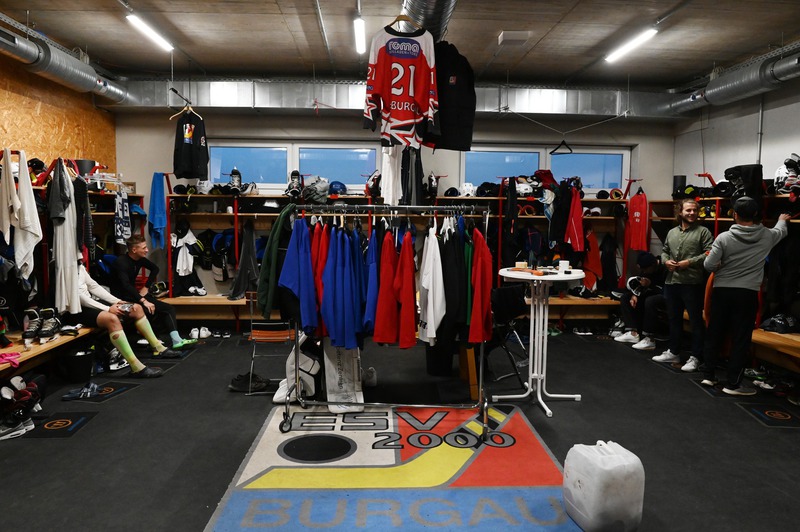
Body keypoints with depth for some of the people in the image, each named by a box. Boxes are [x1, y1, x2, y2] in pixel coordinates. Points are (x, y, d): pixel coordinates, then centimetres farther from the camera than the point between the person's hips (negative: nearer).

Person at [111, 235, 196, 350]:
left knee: (168, 308, -8)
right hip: (122, 297, -8)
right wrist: (143, 300, -41)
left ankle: (177, 341, -19)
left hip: (133, 293, 8)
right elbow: (126, 286, -34)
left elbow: (154, 269, 20)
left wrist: (146, 287, 8)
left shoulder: (139, 259, 2)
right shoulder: (121, 262, -21)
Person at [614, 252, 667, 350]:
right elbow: (633, 282, 8)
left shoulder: (665, 269, -25)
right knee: (625, 297, 2)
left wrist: (650, 285, -29)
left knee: (650, 301, -38)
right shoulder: (645, 268, -1)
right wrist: (634, 295, -8)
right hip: (652, 294, 9)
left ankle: (650, 339, -29)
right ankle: (633, 333, -9)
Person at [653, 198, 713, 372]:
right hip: (671, 282, 7)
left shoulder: (703, 231, -4)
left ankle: (695, 357, 9)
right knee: (674, 319, 16)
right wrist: (666, 261, 1)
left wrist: (690, 262, -17)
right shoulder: (672, 232, 14)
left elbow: (710, 253, -12)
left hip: (693, 283, -6)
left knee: (696, 321, 0)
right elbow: (664, 251, 21)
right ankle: (673, 352, 29)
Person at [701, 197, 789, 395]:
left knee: (715, 334, 11)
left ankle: (708, 375, 20)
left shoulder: (724, 237, -8)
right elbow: (781, 231, 24)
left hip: (722, 291, 1)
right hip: (747, 294, 0)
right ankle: (733, 384, 6)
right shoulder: (767, 236, 0)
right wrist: (782, 220, 47)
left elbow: (709, 265, -10)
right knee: (741, 339, 3)